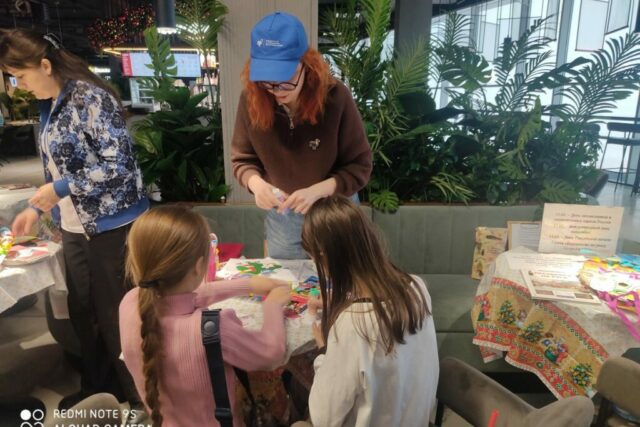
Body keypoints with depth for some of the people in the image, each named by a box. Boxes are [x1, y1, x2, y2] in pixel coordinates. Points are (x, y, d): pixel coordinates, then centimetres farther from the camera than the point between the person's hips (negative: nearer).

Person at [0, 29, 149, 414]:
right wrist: (37, 209, 13)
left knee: (115, 315, 2)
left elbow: (119, 165, -19)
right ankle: (97, 386, 37)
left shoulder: (91, 98, -14)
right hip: (75, 227, 8)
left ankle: (140, 398, 21)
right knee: (83, 311, 17)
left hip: (112, 224, -8)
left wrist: (61, 189, -16)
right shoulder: (50, 106, 12)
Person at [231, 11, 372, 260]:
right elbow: (242, 159, -4)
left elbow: (360, 166, -18)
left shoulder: (336, 97, -24)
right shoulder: (251, 99, -16)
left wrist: (318, 190, -33)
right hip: (281, 217, 3)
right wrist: (256, 183, -26)